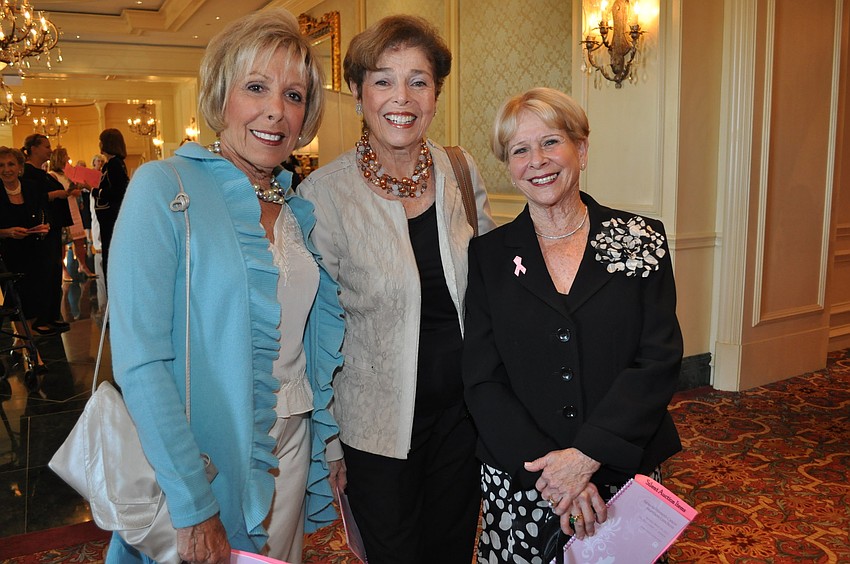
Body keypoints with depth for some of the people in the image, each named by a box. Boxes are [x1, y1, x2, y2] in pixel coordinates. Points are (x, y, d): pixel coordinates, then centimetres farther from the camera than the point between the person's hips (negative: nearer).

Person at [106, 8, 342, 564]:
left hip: (291, 447, 6)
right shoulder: (165, 187, -14)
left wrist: (325, 450, 9)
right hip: (204, 456, -5)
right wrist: (193, 507, -21)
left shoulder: (298, 208, 4)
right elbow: (140, 359, -20)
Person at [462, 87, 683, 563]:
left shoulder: (641, 240, -1)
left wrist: (586, 456, -17)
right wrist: (548, 469, -16)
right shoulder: (490, 255, 0)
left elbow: (660, 359, -8)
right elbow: (483, 382, -4)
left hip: (623, 474, 0)